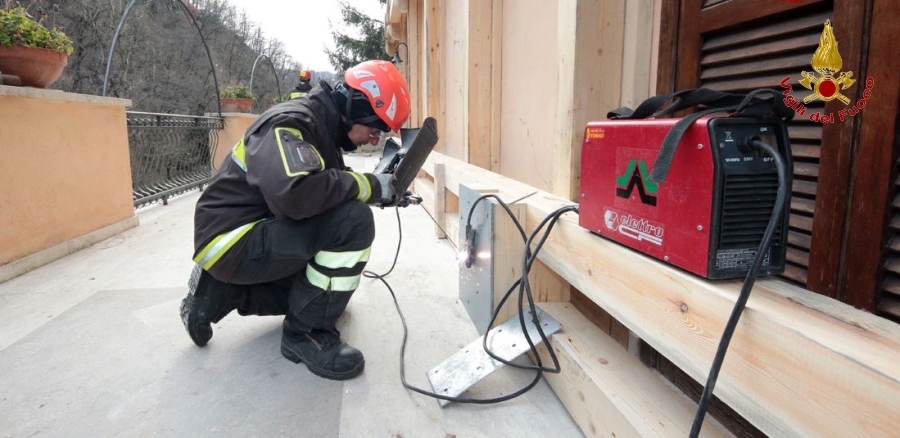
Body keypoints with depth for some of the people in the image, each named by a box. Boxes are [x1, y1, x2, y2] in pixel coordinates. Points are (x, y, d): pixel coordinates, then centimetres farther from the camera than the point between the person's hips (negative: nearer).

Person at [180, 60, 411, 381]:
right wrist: (368, 185, -27)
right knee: (353, 221, -27)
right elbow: (293, 194, -38)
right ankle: (306, 333, -11)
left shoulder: (320, 129, 10)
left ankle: (222, 293, 19)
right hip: (232, 241, -10)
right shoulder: (290, 123, -20)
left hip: (257, 238, 10)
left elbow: (322, 195, 13)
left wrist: (379, 192, 0)